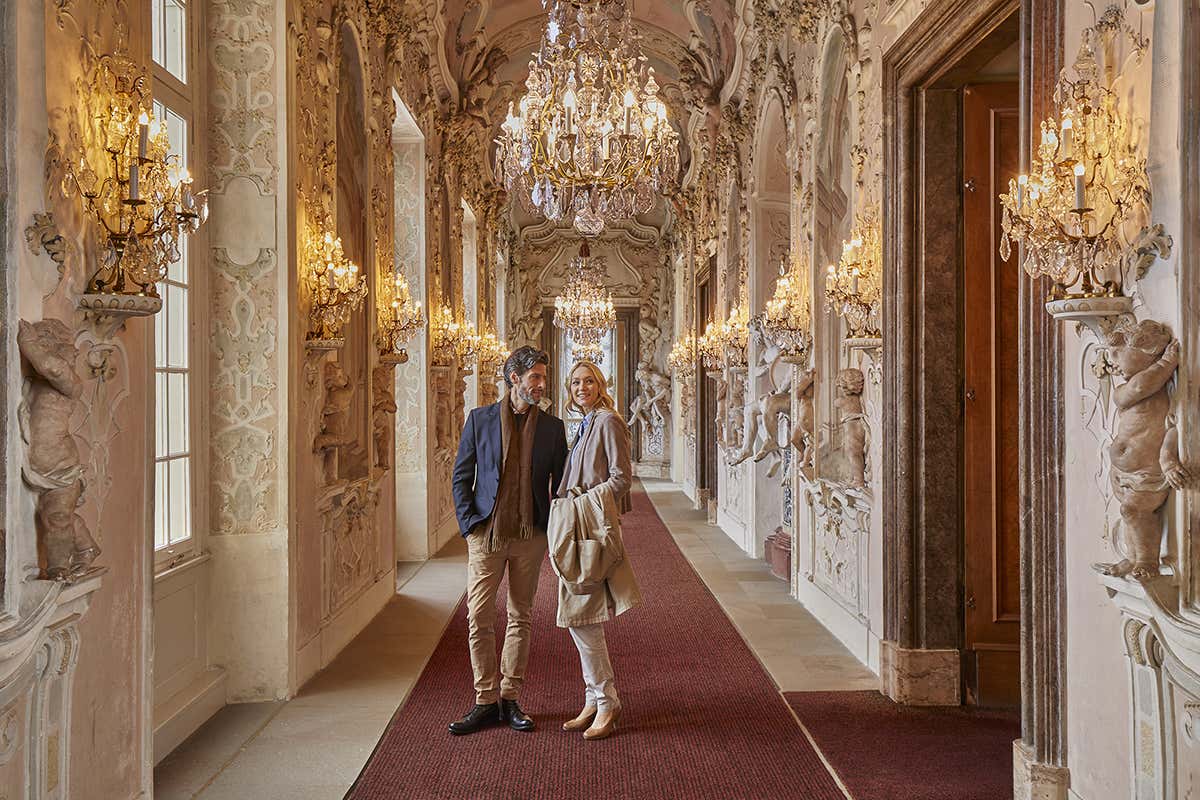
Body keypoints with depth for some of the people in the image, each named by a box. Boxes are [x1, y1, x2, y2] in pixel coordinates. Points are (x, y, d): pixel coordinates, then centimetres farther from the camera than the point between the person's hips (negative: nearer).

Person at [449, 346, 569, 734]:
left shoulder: (552, 427, 5)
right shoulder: (480, 419, 2)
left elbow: (560, 484, 10)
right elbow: (461, 477, 4)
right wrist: (469, 525, -4)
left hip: (530, 537, 2)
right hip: (486, 534, -1)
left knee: (521, 618, 9)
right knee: (479, 620, 0)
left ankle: (509, 699, 21)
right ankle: (486, 702, 13)